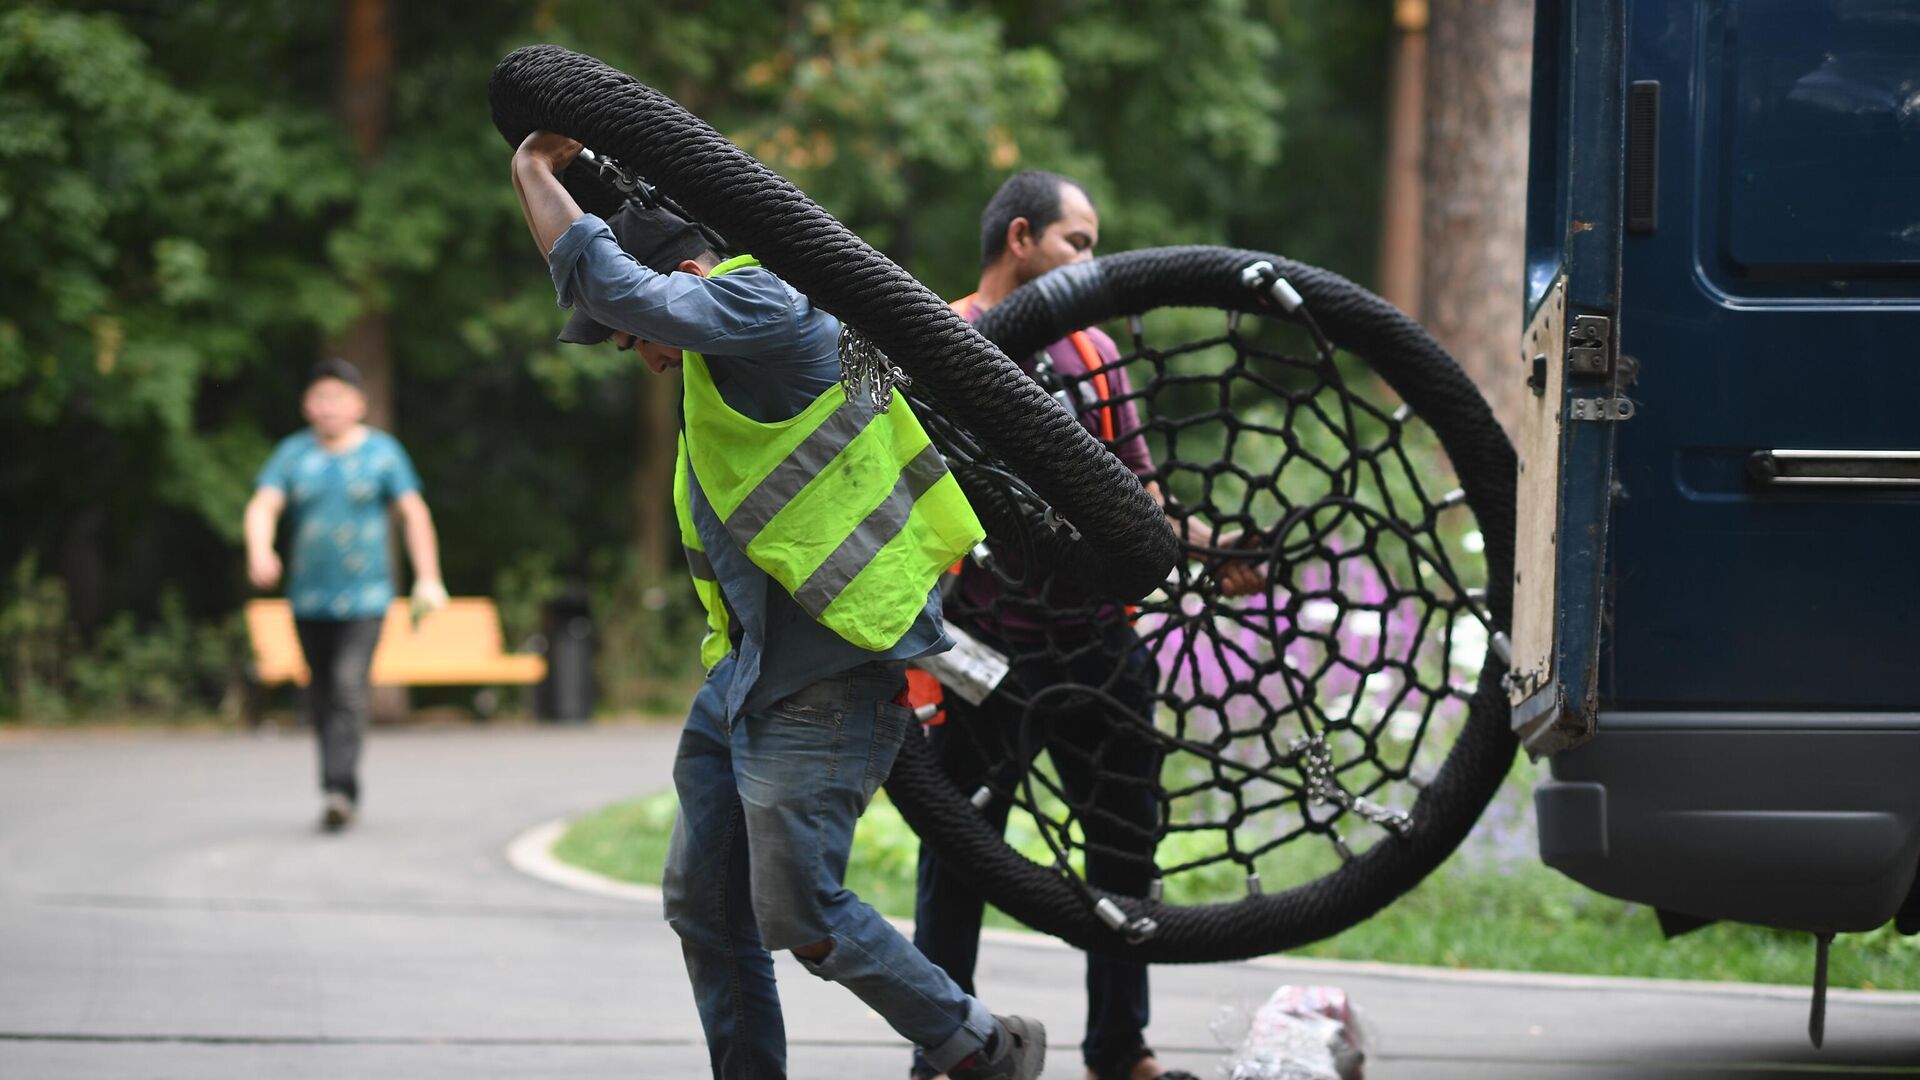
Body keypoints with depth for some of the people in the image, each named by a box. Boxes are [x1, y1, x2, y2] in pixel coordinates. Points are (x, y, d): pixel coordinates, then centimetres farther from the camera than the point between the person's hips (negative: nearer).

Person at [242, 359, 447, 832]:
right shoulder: (293, 453, 5)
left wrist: (428, 578, -6)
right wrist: (259, 552, -26)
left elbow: (414, 513, 2)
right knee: (321, 697, 8)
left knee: (348, 688, -18)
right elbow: (263, 506, -6)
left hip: (364, 597, -3)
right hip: (309, 598, 3)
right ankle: (346, 792, 22)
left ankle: (338, 789, -25)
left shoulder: (382, 452, 2)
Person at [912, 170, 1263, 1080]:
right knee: (959, 858, 2)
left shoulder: (1092, 352, 15)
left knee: (1126, 842, 11)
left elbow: (1132, 488, 19)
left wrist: (1206, 546, 3)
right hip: (989, 652, -6)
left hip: (1098, 641, 6)